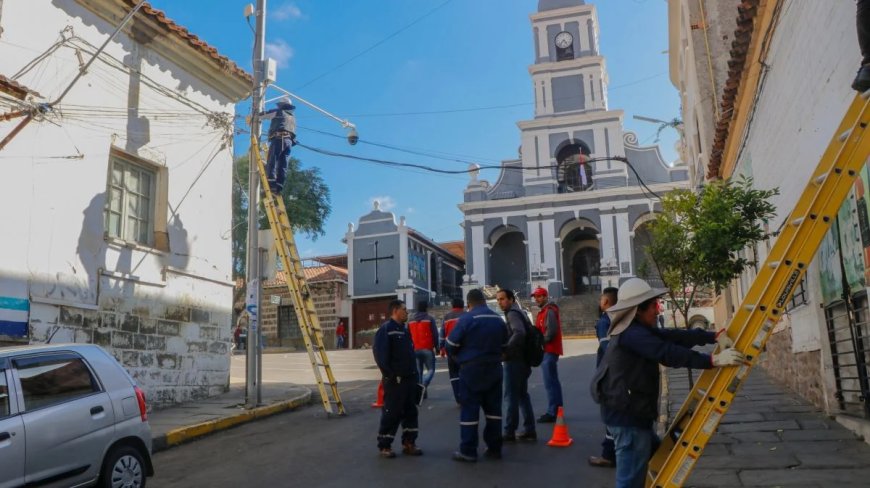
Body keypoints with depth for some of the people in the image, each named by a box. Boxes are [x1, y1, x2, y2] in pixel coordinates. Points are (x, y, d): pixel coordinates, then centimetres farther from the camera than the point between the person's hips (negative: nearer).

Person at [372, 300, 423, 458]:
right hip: (395, 380, -8)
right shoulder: (386, 329, -12)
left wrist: (414, 373, 14)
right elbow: (379, 353, -19)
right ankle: (384, 446, 7)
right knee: (391, 413, -3)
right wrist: (389, 374, -19)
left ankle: (409, 443, 21)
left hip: (409, 378, 8)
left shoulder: (405, 330, 16)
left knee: (411, 412, 11)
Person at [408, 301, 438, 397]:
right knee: (430, 370, 5)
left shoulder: (411, 321, 10)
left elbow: (408, 336, 11)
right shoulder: (430, 319, -4)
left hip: (415, 350, 4)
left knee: (418, 371, 11)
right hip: (427, 349, -4)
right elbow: (435, 334, -7)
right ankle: (423, 386, -19)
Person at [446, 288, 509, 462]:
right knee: (493, 408, 13)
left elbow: (451, 346, -10)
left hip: (471, 370, -5)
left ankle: (468, 451, 3)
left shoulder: (466, 319, -13)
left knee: (469, 410, 0)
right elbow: (504, 346, 11)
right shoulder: (498, 320, 5)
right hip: (494, 369, 5)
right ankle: (494, 448, 17)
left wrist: (460, 356, 10)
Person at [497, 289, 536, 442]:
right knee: (522, 395, 14)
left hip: (514, 361, -10)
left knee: (511, 396, -3)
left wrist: (505, 351, -27)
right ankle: (529, 430, 17)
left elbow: (519, 333, -30)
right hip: (522, 360, 10)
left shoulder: (512, 314, -13)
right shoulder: (519, 312, 17)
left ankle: (509, 432, 2)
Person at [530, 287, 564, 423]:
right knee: (553, 382, 14)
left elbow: (551, 331, -23)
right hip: (548, 350, 11)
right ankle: (555, 410, 21)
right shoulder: (544, 311, 21)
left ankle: (552, 413, -10)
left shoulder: (549, 311, -13)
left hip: (549, 351, -11)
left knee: (550, 383, -11)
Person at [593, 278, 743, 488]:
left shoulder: (638, 330, 14)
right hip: (628, 416, -11)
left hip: (632, 414, 11)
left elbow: (676, 336, 7)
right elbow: (669, 354, -27)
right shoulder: (633, 334, -19)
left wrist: (715, 336, 0)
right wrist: (713, 360, -25)